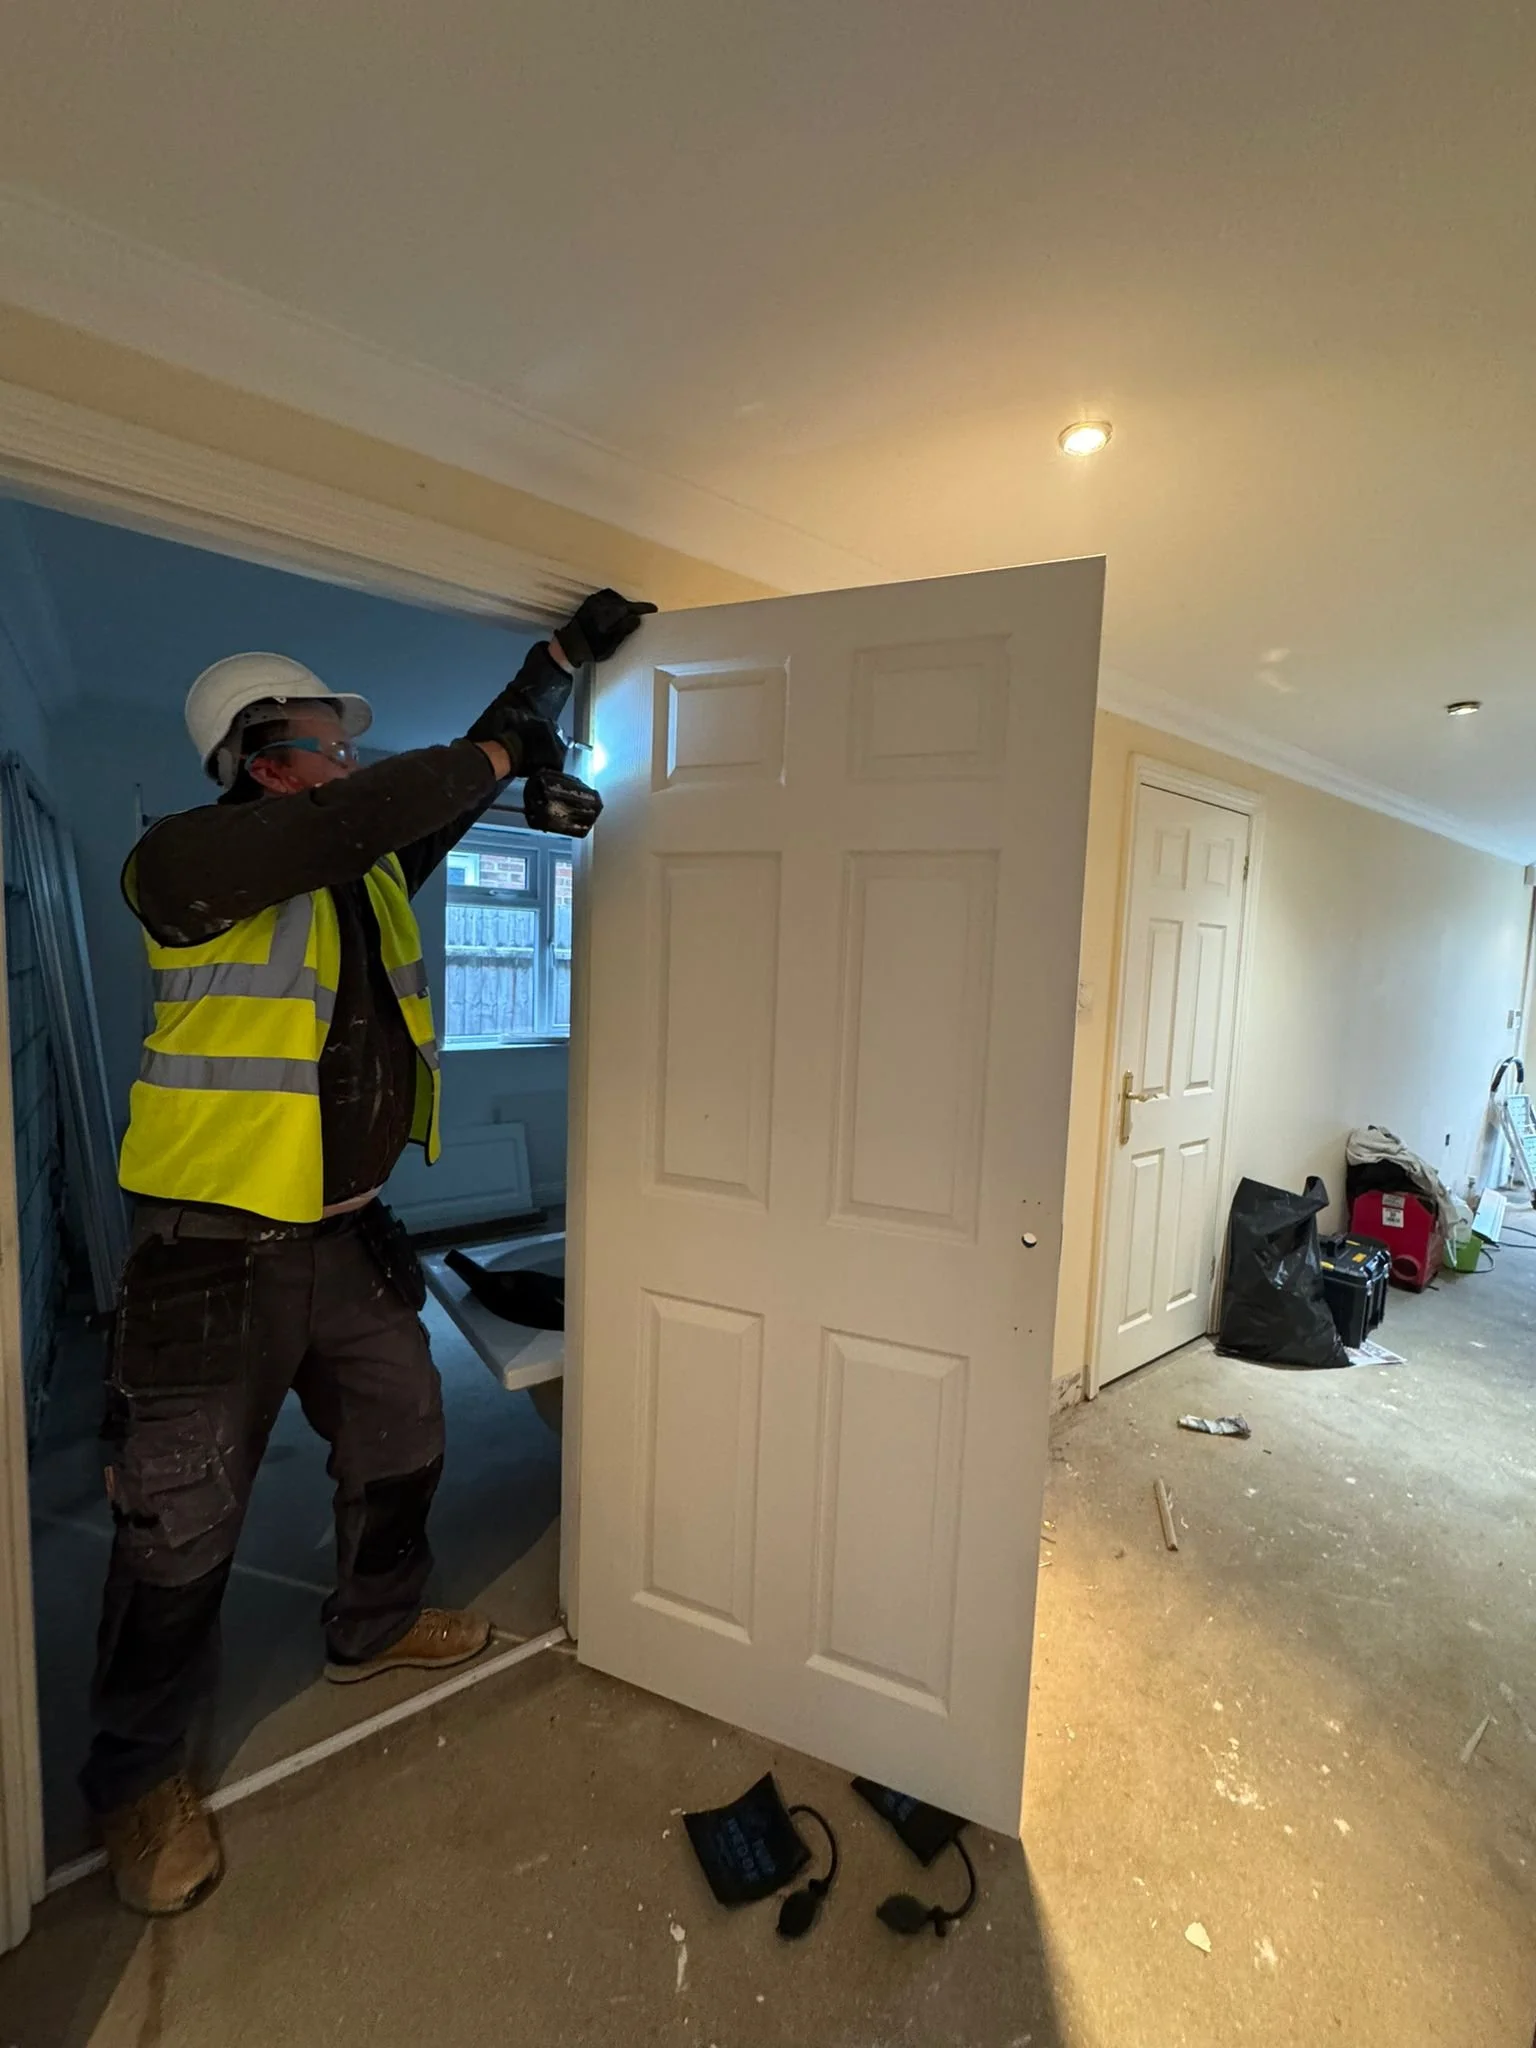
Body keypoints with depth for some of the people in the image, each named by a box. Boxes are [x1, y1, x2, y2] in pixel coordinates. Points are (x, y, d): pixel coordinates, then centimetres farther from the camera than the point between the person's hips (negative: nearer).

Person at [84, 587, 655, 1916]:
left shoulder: (375, 872, 6)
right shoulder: (186, 863, -15)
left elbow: (447, 794, 15)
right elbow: (350, 818, -31)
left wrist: (562, 656, 17)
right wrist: (501, 754, -20)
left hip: (347, 1236, 8)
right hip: (214, 1255, -7)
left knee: (402, 1443, 21)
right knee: (183, 1524, 7)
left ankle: (374, 1628, 48)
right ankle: (139, 1778, 31)